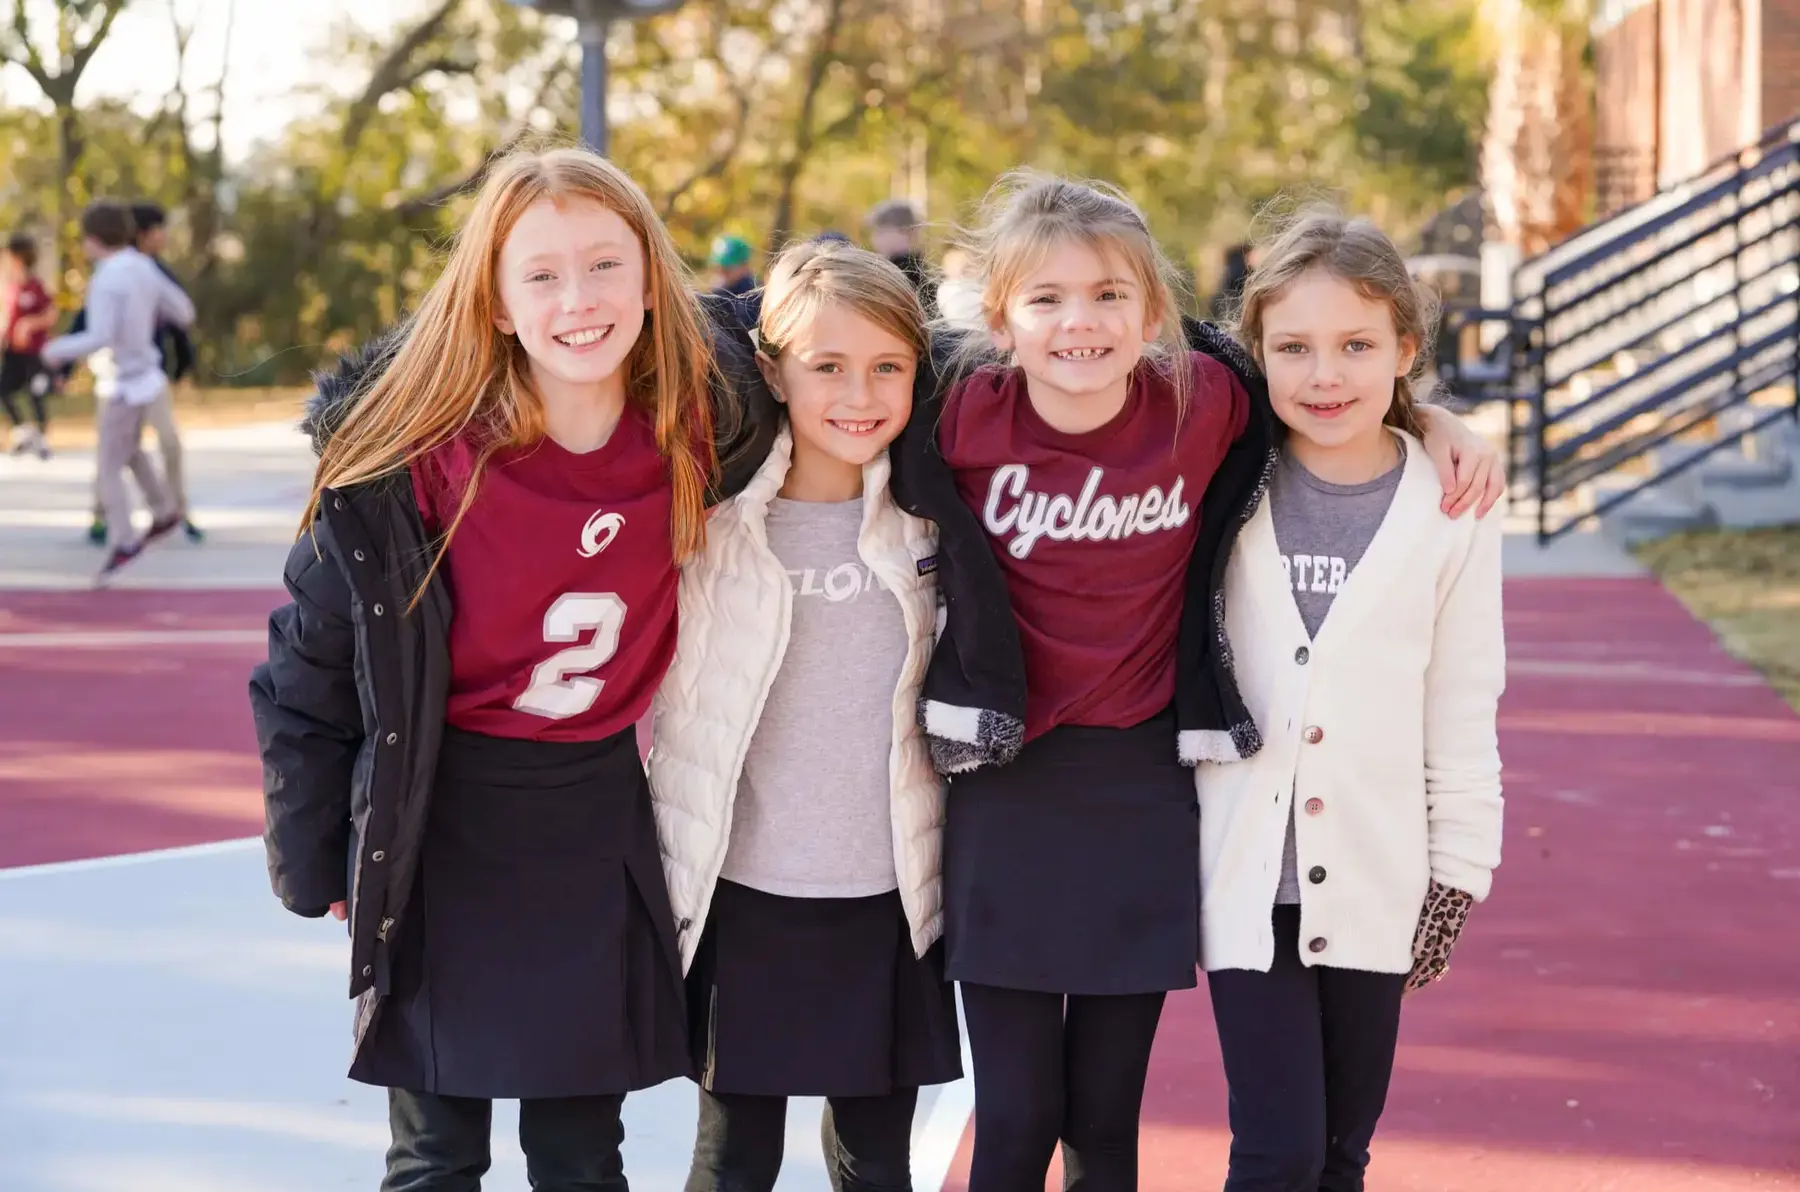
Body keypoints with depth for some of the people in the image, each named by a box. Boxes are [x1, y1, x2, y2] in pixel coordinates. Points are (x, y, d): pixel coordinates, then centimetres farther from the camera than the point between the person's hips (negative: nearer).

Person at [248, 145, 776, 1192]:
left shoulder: (700, 436, -11)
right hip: (443, 830, -2)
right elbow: (313, 667, -8)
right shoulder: (419, 461, -18)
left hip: (602, 829, 3)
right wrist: (314, 863, -5)